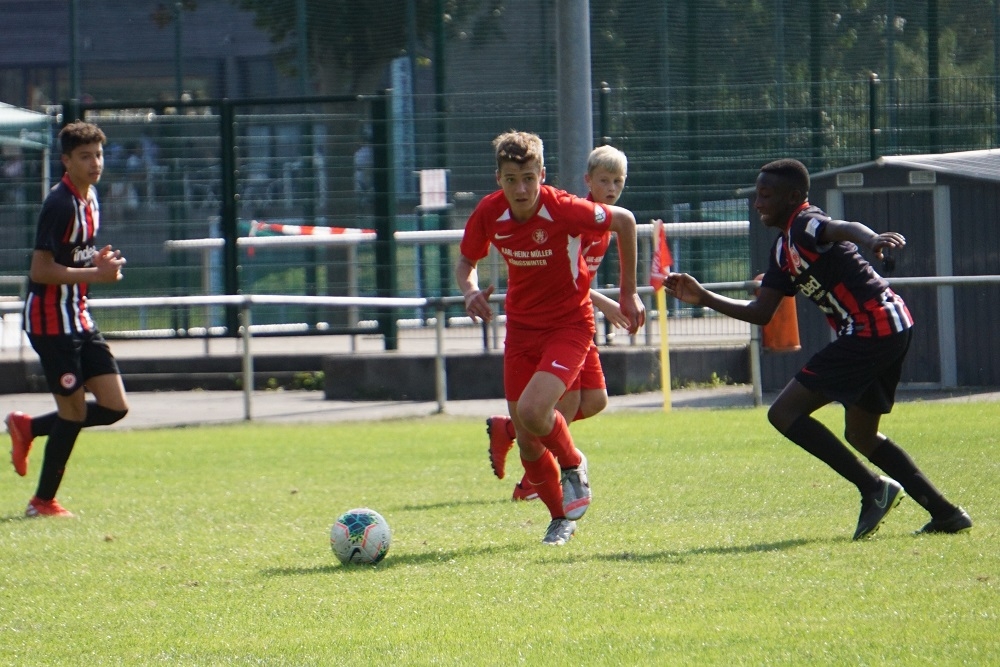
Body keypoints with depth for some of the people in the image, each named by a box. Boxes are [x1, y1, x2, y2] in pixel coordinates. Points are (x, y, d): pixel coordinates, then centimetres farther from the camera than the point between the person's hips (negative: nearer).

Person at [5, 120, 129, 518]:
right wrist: (95, 274, -23)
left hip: (79, 319, 9)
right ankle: (43, 502, 13)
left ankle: (27, 428, 22)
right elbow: (41, 270, -22)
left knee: (114, 407, 4)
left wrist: (100, 263, 3)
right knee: (74, 413, -3)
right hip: (51, 321, -9)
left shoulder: (89, 197, 11)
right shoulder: (61, 204, -18)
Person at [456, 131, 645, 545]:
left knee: (532, 411, -27)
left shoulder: (565, 210, -23)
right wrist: (470, 291, -17)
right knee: (527, 443, 5)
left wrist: (628, 292, -1)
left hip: (569, 325, -4)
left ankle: (573, 465, 5)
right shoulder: (489, 213, -11)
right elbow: (465, 262, 7)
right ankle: (561, 519, 29)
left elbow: (624, 221, -6)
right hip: (521, 327, 4)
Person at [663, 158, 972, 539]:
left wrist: (870, 239, -55)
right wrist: (703, 298, 19)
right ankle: (945, 512, 22)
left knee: (785, 413, -10)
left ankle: (874, 489, -13)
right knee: (860, 434, 23)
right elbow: (761, 312, 23)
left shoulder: (804, 225, -9)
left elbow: (844, 229, -32)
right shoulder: (783, 249, 19)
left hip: (872, 328, -10)